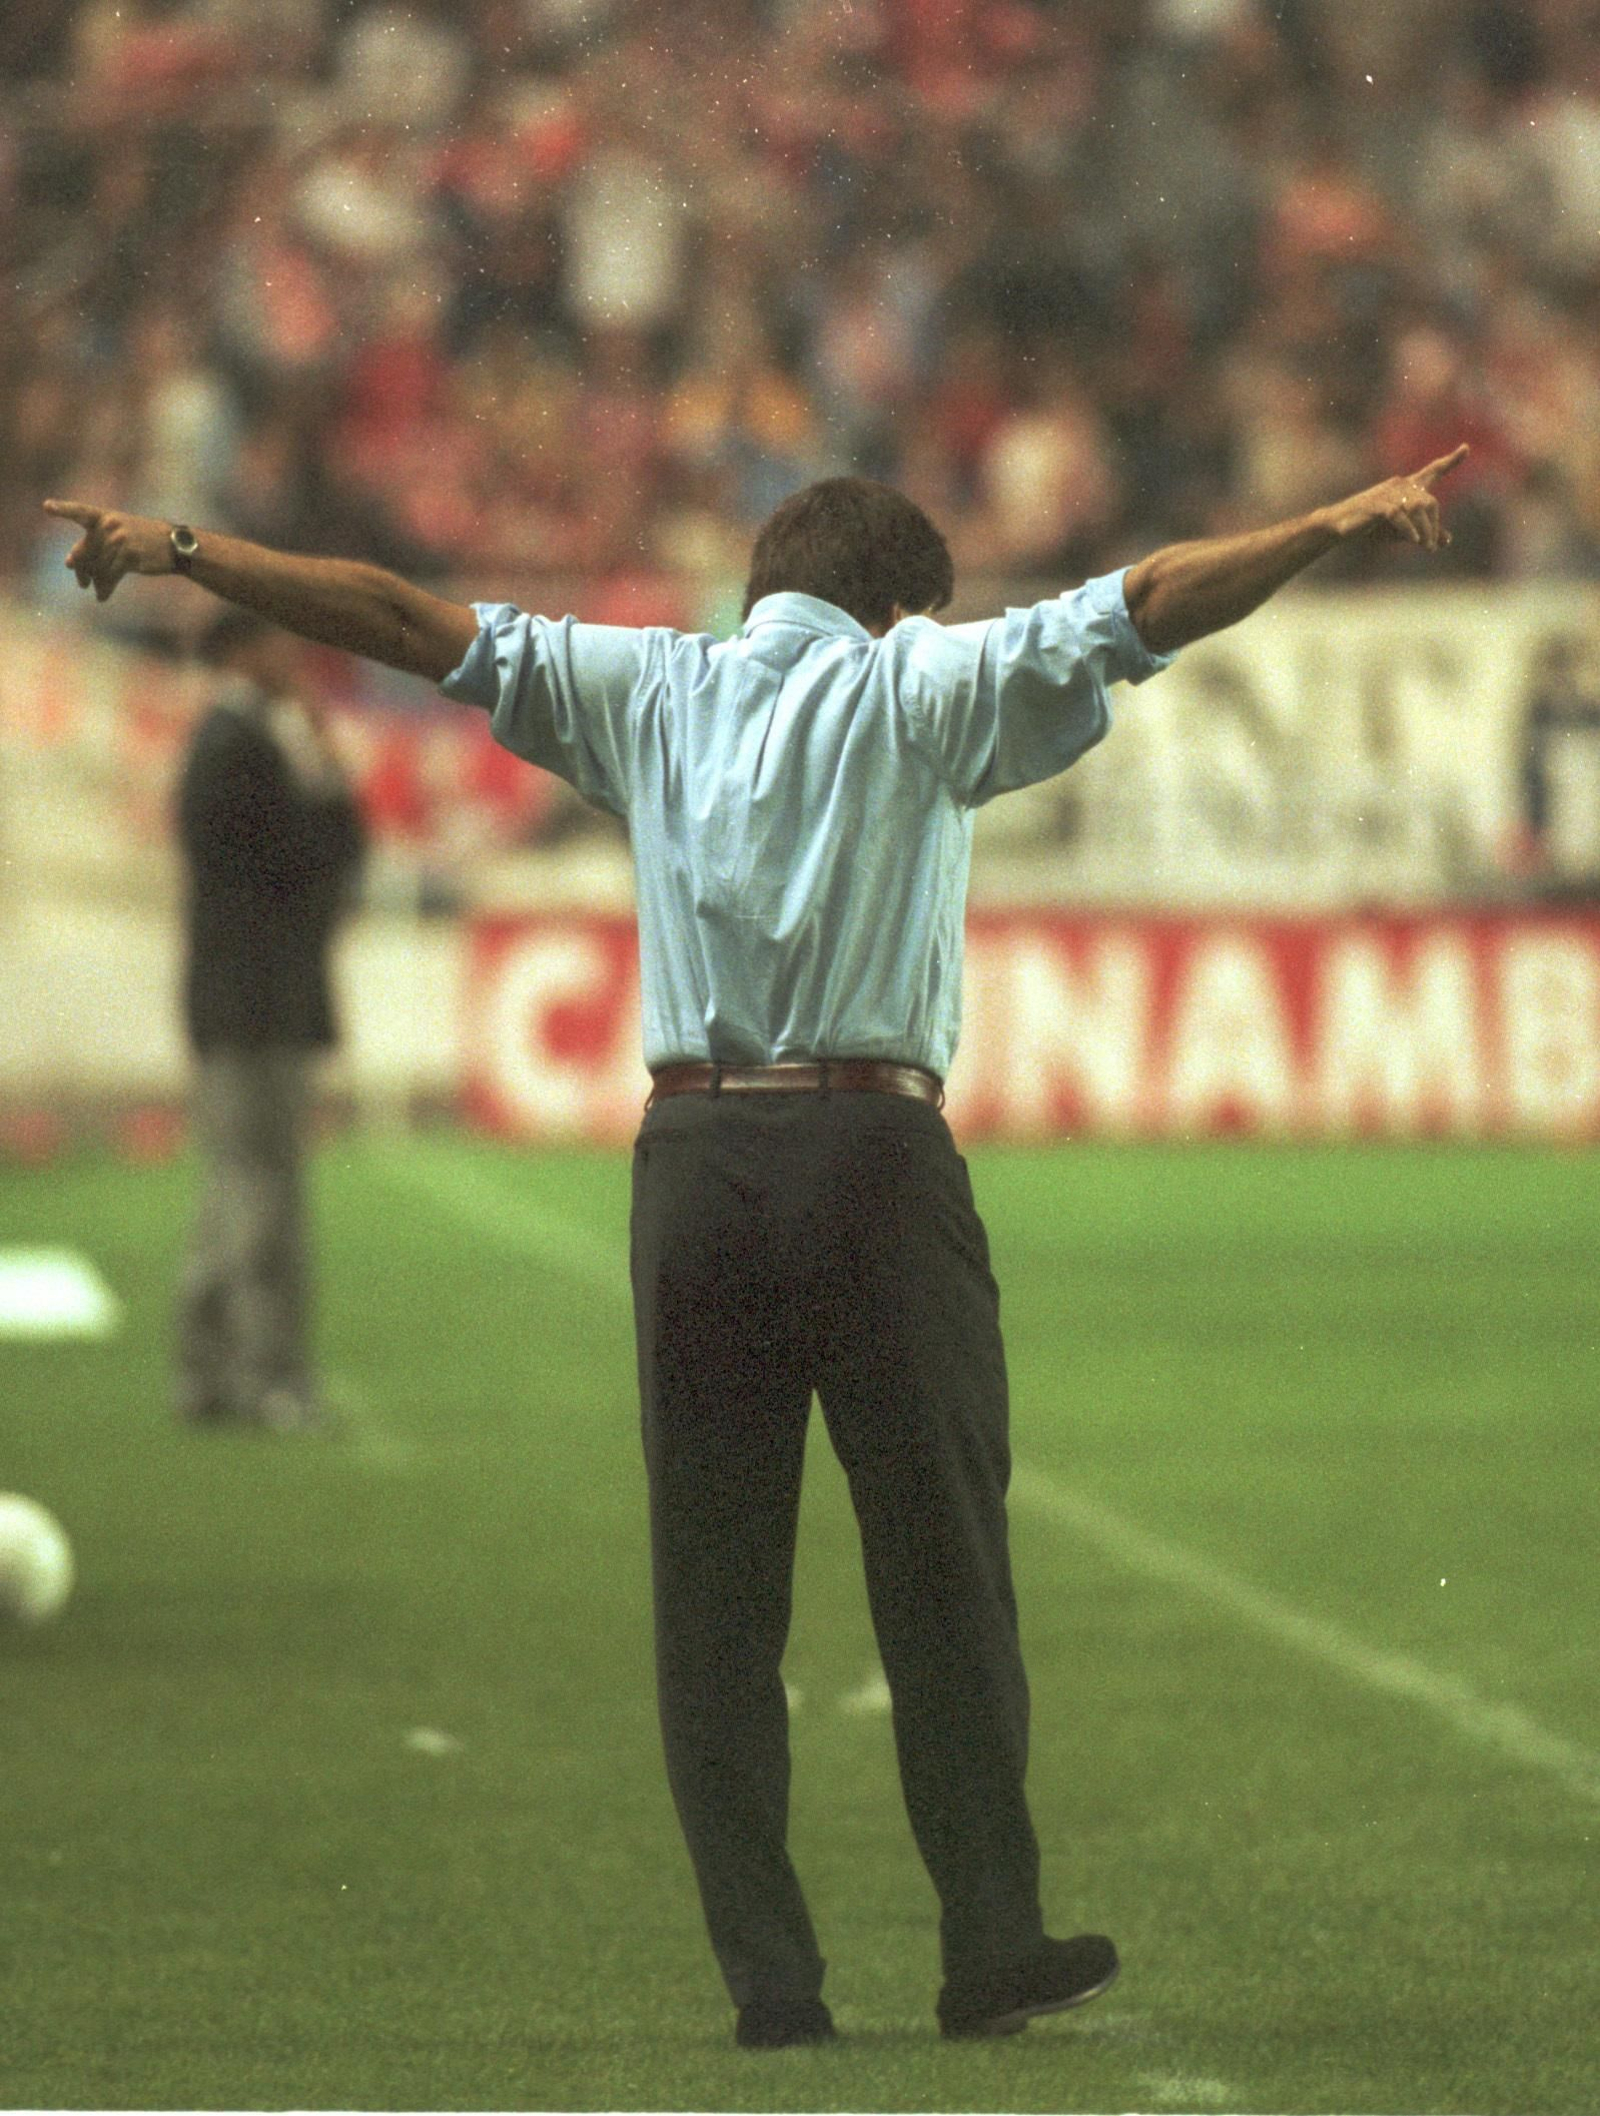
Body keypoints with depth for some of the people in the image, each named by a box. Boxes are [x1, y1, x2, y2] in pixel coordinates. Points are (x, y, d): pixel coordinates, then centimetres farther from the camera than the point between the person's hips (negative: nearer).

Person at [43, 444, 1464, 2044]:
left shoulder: (652, 691, 12)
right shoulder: (919, 688, 5)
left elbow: (407, 622, 13)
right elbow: (1143, 609, -3)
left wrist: (177, 554, 18)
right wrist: (1338, 526, -2)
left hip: (694, 1161, 3)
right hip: (875, 1152, -3)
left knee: (714, 1594, 5)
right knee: (942, 1571, 3)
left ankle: (767, 1977, 2)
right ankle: (991, 1952, 2)